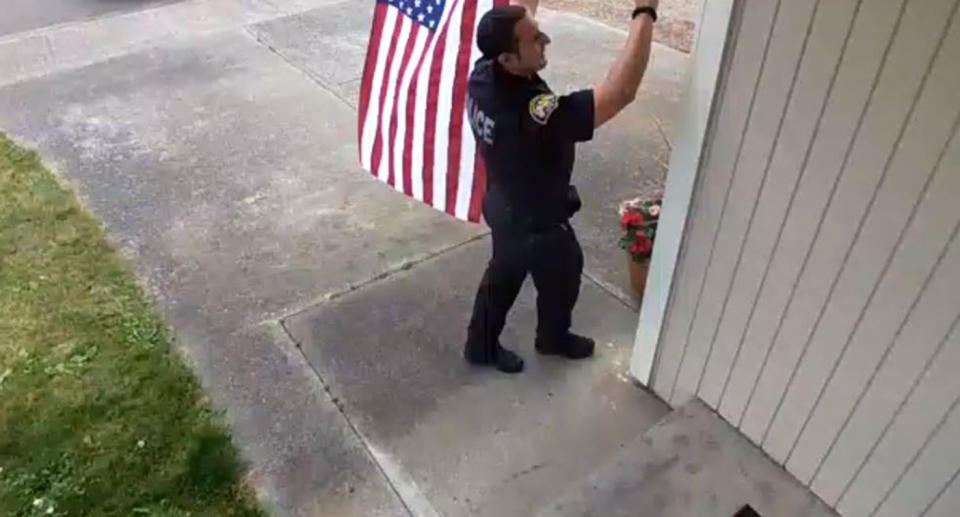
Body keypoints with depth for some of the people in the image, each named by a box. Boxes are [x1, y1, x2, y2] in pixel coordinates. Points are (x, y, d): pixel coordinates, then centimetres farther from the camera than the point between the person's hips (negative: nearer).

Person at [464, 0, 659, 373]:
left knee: (503, 274, 29)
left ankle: (481, 345, 49)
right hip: (538, 223, -7)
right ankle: (554, 338, 53)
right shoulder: (533, 115, -42)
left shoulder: (484, 75, -19)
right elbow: (620, 92, -44)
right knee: (562, 279, 24)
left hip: (503, 206, 7)